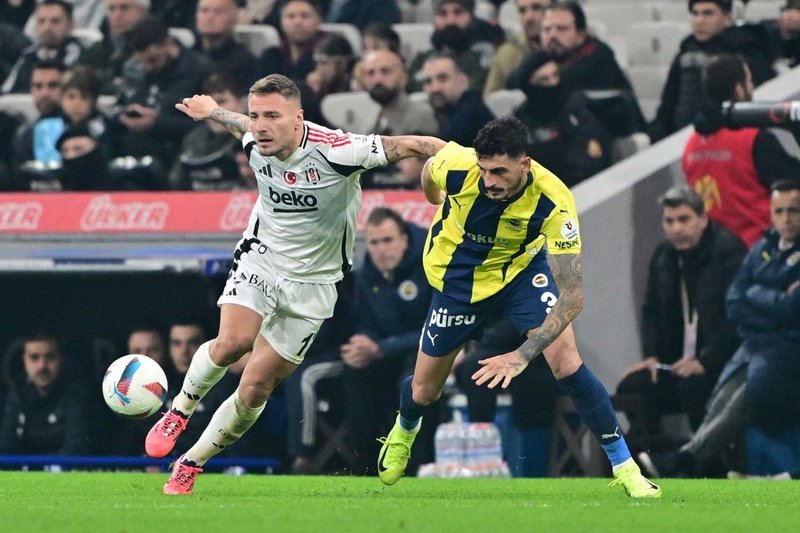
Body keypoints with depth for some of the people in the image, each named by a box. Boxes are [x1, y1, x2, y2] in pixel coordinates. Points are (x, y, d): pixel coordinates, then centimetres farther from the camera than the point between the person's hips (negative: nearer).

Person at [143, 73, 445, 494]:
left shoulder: (334, 151, -26)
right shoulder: (254, 144, -10)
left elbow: (411, 145, -23)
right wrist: (213, 112, 35)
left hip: (311, 282, -2)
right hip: (260, 257, 2)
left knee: (255, 390, -2)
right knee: (232, 341, -27)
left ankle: (191, 464, 16)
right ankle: (180, 409, 0)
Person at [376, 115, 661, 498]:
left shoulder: (553, 203, -37)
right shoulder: (457, 166, -31)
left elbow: (572, 296, -37)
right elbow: (429, 171, -2)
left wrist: (522, 356, -46)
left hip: (521, 269, -2)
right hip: (457, 276, 2)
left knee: (565, 361, -24)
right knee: (423, 392, 11)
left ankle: (624, 467, -11)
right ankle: (403, 432, 50)